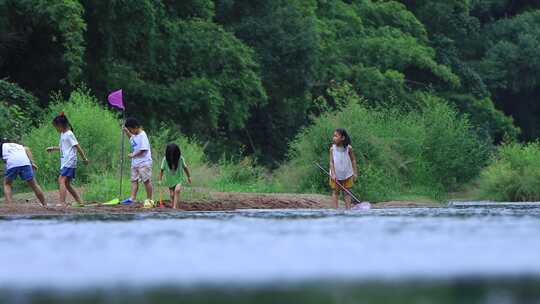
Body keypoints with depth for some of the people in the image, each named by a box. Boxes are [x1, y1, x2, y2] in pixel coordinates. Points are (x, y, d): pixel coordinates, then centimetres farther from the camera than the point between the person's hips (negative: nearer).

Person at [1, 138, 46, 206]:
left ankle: (9, 205, 2)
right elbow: (27, 149, 17)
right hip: (25, 162, 3)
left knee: (7, 185, 17)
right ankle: (44, 205, 17)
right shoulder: (17, 145, 36)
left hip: (11, 163, -3)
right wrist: (32, 162, 11)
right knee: (33, 184, 13)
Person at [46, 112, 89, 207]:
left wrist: (84, 159, -11)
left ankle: (62, 202, -27)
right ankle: (79, 201, 16)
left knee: (61, 180, -19)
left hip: (69, 162, -10)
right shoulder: (62, 134, 17)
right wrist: (53, 148, 25)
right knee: (67, 183, 11)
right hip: (65, 163, 10)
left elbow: (77, 147, -12)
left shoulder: (69, 134, -11)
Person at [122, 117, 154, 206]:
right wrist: (126, 131, 21)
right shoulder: (135, 135, 12)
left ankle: (149, 199, 3)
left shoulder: (142, 136, -16)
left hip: (144, 163, -10)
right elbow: (131, 138, 38)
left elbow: (143, 150, -22)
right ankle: (132, 198, 4)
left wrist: (133, 155, -13)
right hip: (135, 163, 10)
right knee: (134, 180, 5)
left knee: (146, 181, -3)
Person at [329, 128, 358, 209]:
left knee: (347, 192, 6)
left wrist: (355, 172, -1)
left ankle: (348, 209, 7)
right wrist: (333, 174, -20)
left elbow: (353, 160, -2)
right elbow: (331, 162, -11)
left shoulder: (348, 148, -13)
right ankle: (335, 209, 6)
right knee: (335, 192, 5)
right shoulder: (332, 149, -12)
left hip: (347, 174, 0)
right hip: (336, 175, 0)